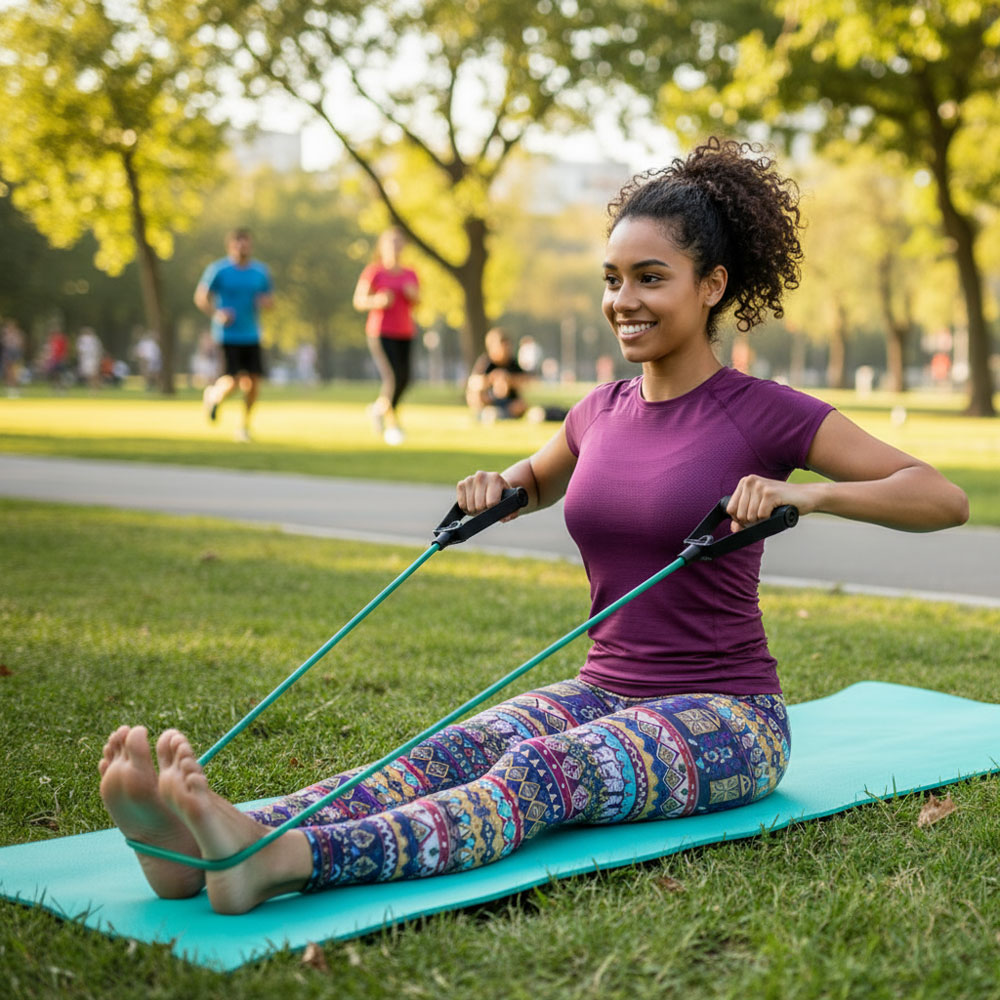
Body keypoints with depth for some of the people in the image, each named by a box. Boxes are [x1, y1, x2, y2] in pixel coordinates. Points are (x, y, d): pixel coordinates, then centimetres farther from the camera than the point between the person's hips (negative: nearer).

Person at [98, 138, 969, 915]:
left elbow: (945, 500, -12)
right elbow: (538, 480, 31)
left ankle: (286, 861, -60)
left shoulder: (763, 415, -8)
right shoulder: (601, 412, 9)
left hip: (725, 719, -5)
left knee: (541, 769, -35)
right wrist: (498, 489, 6)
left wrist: (807, 494, -29)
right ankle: (212, 837, -50)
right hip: (604, 694, 5)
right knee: (450, 750, -25)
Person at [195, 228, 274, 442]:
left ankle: (244, 426, 15)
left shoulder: (260, 271, 7)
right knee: (233, 382, -13)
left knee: (253, 381, -5)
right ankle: (213, 394, 23)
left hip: (251, 335, 4)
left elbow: (270, 300, 17)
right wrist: (217, 314, -17)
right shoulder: (218, 270, -5)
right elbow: (200, 298, 0)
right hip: (227, 335, -4)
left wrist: (266, 302, -8)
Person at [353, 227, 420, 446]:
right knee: (393, 378, -15)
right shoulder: (373, 272, -4)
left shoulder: (410, 275, 10)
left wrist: (414, 295, -7)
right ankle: (392, 425, 0)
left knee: (404, 379, 4)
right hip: (381, 333, -5)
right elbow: (359, 301, -4)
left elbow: (417, 303, 15)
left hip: (405, 333, 5)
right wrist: (377, 301, -22)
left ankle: (380, 407, 32)